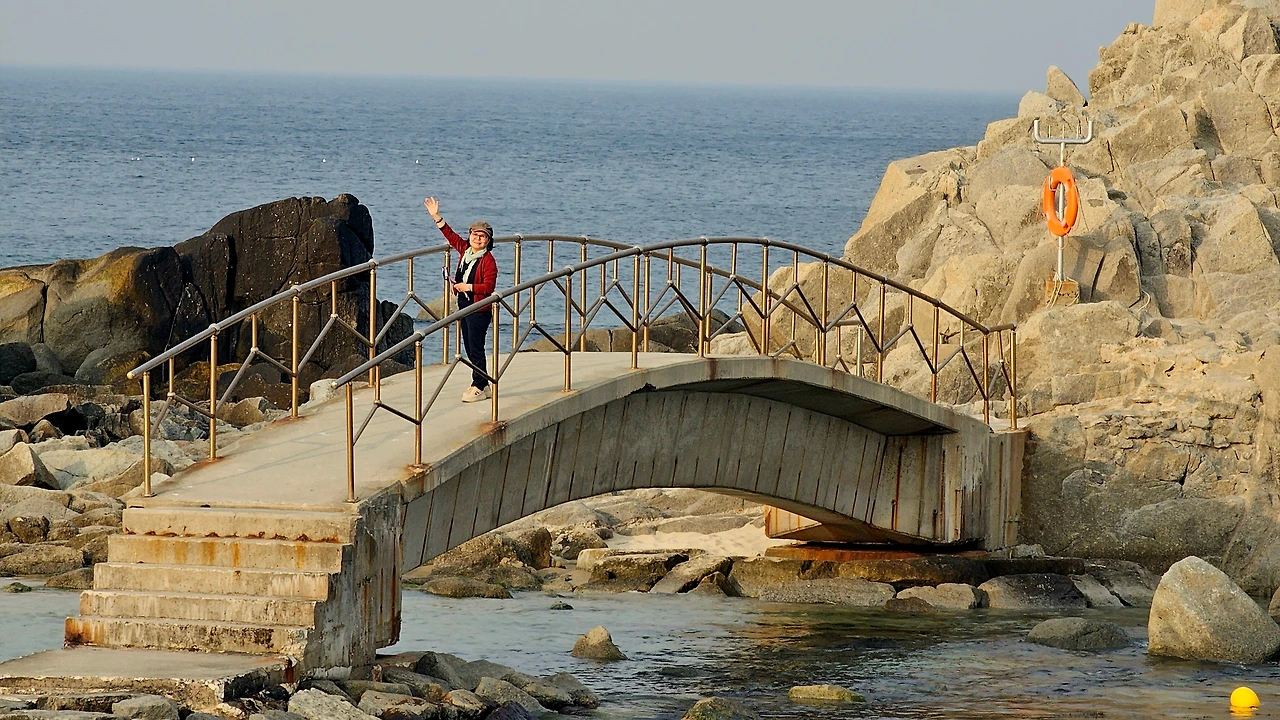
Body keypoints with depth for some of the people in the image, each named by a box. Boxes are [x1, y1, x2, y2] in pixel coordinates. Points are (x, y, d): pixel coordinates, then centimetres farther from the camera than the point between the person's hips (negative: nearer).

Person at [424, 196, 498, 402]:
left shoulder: (488, 260, -14)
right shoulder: (465, 250, 8)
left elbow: (489, 287, -19)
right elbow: (451, 235, 18)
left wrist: (468, 287, -20)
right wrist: (436, 217, 15)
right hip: (464, 306, 9)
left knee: (476, 349, -7)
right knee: (470, 349, 12)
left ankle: (478, 388, -3)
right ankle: (483, 385, 19)